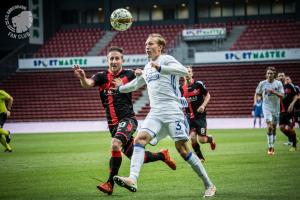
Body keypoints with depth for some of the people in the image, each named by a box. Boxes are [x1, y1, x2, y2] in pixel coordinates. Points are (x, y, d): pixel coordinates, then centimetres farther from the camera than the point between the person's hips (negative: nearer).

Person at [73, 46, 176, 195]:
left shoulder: (128, 74, -1)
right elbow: (87, 84, -14)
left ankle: (110, 183, -22)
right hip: (113, 123, 5)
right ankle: (162, 155, 38)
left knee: (115, 144, -30)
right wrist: (82, 77, -37)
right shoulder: (102, 76, 4)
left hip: (127, 119, -5)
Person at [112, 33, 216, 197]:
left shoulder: (166, 59, 0)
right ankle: (133, 180, -32)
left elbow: (184, 71, -20)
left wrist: (160, 68, -26)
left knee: (182, 149, -8)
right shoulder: (147, 68, 23)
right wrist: (119, 88, 52)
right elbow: (135, 84, 42)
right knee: (140, 139, -17)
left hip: (172, 110, -7)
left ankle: (209, 185, 4)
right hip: (155, 113, 7)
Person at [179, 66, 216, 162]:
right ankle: (200, 157, 9)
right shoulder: (181, 88, 1)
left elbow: (207, 95, 1)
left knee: (201, 139, -7)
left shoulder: (198, 84, -7)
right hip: (190, 117, 2)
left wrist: (203, 105, -13)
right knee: (192, 138, -12)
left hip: (200, 115, -2)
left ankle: (211, 139, 31)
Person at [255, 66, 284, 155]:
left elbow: (282, 95, -9)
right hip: (266, 107, -2)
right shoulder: (262, 83, -1)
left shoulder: (278, 83, -2)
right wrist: (255, 102, -2)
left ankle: (272, 146, 23)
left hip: (276, 107, 2)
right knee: (269, 126, -17)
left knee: (274, 128, 9)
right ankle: (270, 147, -15)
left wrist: (274, 92, -24)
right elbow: (257, 93, 11)